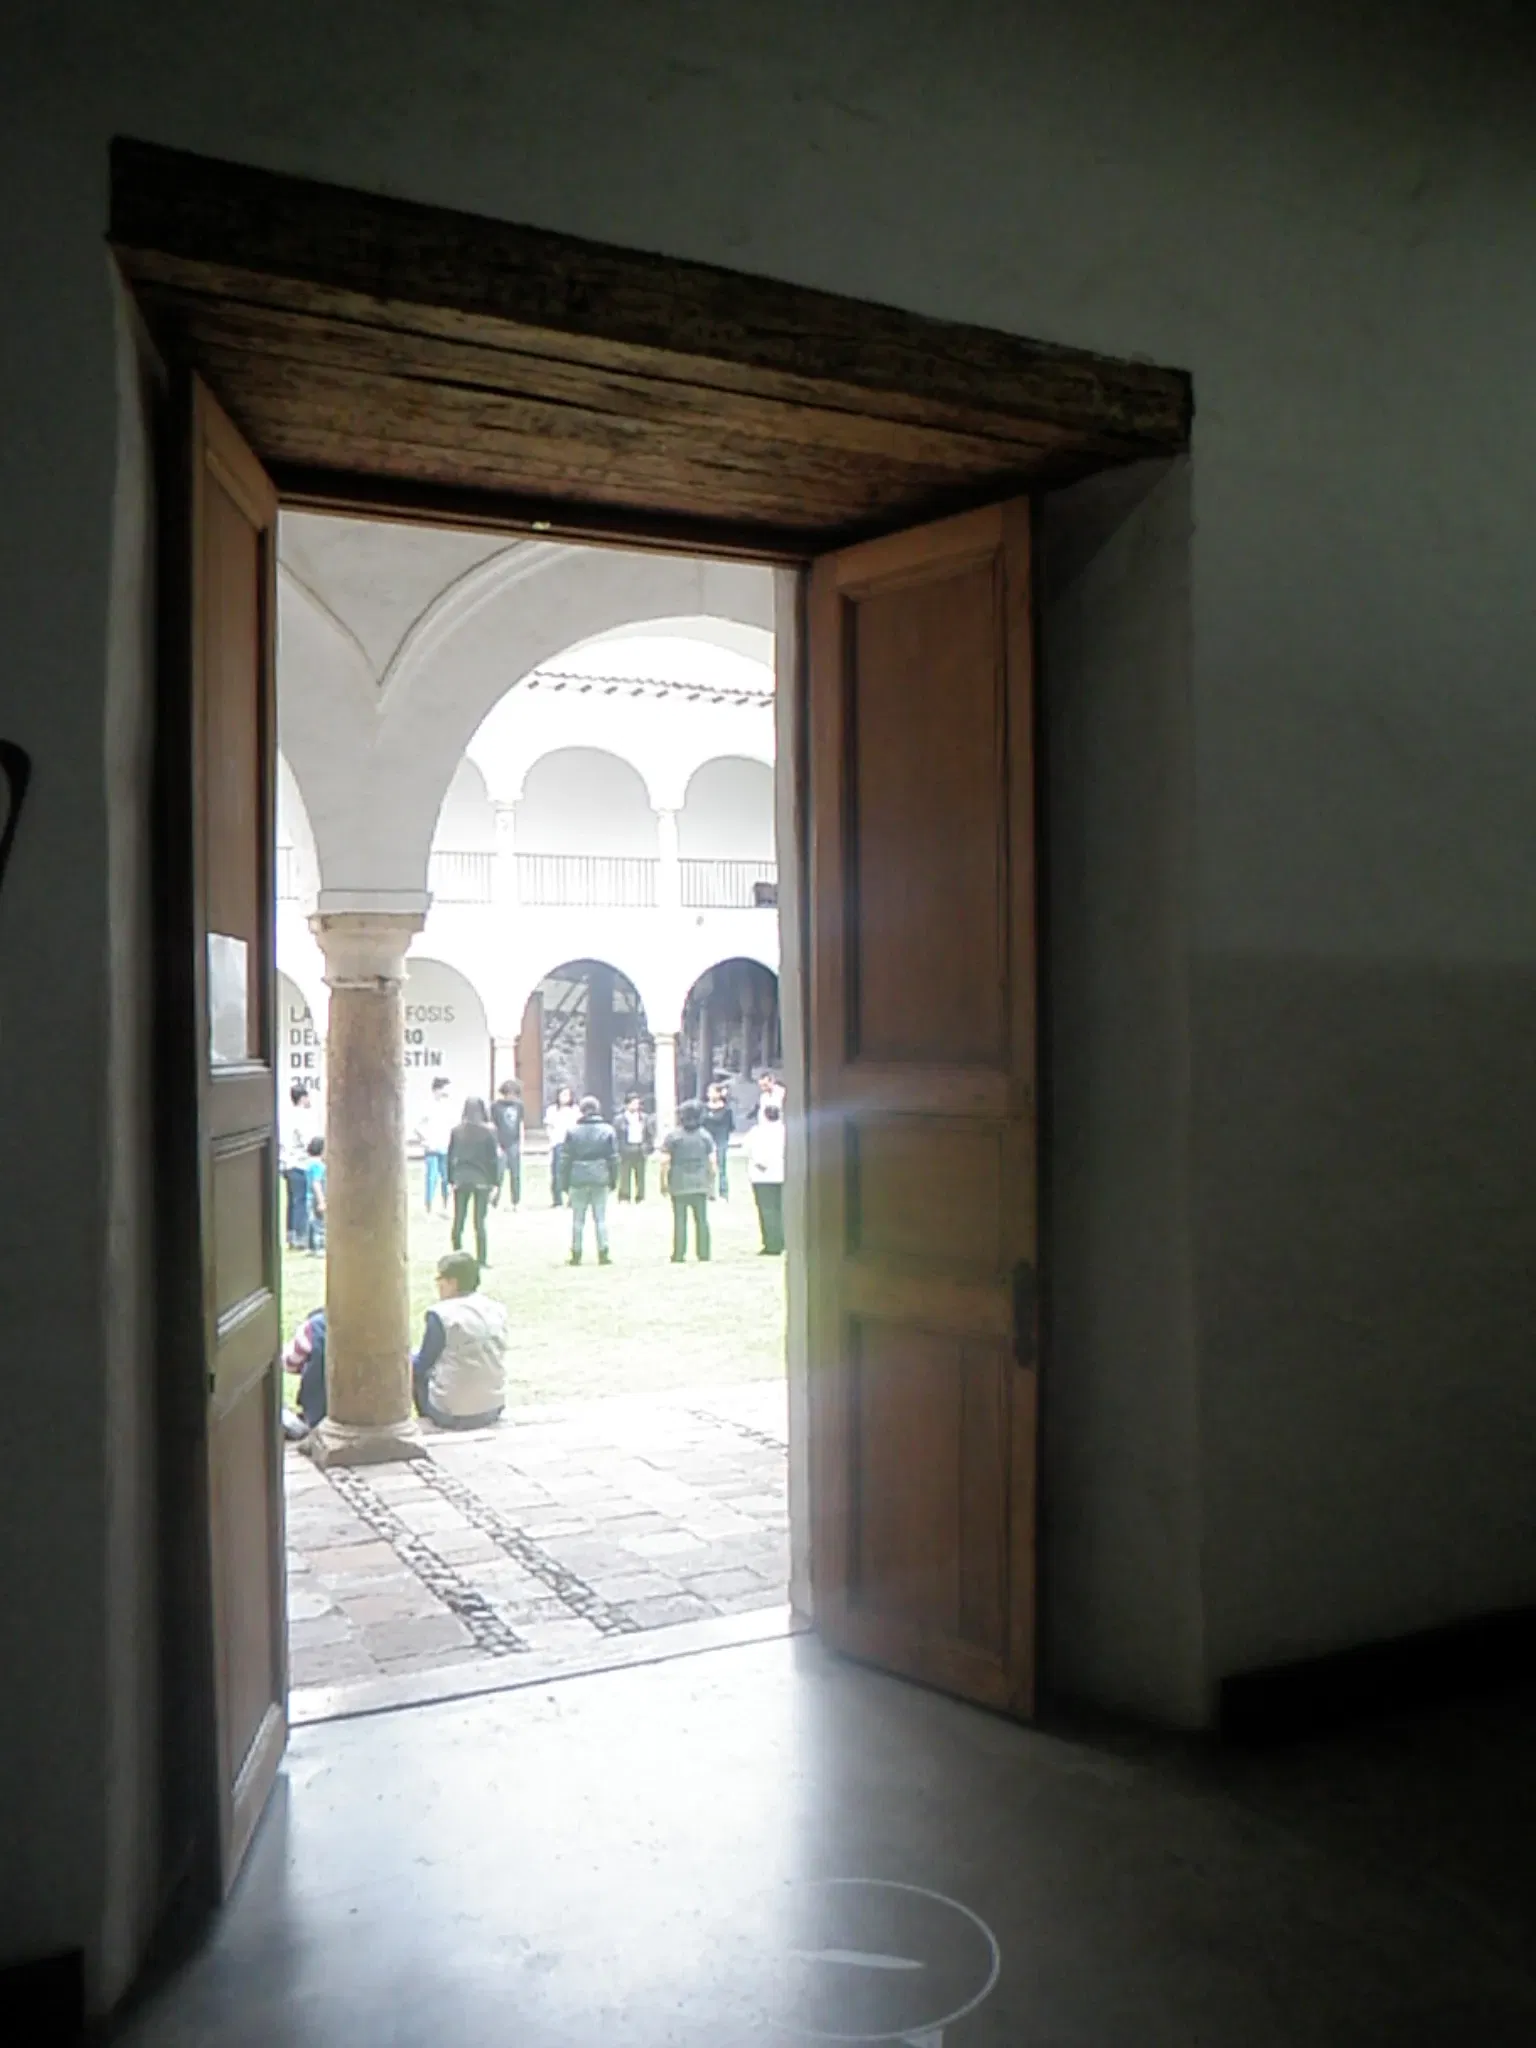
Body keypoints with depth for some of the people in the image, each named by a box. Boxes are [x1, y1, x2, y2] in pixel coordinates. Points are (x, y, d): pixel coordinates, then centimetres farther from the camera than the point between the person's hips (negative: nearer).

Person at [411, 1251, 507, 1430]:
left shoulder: (440, 1314, -14)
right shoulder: (497, 1309, 2)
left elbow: (423, 1365, -4)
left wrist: (410, 1360, 18)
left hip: (453, 1414, -6)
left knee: (412, 1367, 17)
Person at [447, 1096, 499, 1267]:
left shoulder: (456, 1130, -2)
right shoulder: (488, 1131, -9)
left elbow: (450, 1156, 2)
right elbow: (493, 1157, -6)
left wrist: (451, 1179, 9)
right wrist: (494, 1181, 1)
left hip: (461, 1178, 2)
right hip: (481, 1179, -2)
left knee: (458, 1220, 9)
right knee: (480, 1221, 3)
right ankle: (481, 1259, 2)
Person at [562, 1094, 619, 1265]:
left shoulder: (573, 1131, -4)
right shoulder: (608, 1130, -2)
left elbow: (565, 1159, -2)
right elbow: (613, 1158, 0)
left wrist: (565, 1181, 5)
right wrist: (613, 1179, 9)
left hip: (578, 1180, 0)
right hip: (600, 1179, 0)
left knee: (578, 1218, 8)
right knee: (601, 1217, 6)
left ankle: (576, 1254, 9)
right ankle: (603, 1253, 3)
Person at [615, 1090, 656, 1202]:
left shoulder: (644, 1118, 6)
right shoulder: (620, 1119, -6)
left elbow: (650, 1133, 11)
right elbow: (616, 1136, -7)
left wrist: (650, 1146, 1)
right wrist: (617, 1151, -12)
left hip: (640, 1150, 4)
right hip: (626, 1150, -4)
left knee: (640, 1175, 10)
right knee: (625, 1176, -2)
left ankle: (640, 1197, 18)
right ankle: (624, 1197, 5)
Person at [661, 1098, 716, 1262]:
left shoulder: (672, 1136, -5)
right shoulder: (705, 1136, 3)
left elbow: (665, 1162, -8)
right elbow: (712, 1162, 2)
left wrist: (664, 1182, 1)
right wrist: (711, 1183, 9)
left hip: (679, 1185, -2)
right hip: (700, 1184, 2)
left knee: (680, 1220, 1)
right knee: (702, 1220, 7)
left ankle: (679, 1255, 1)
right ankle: (704, 1253, 6)